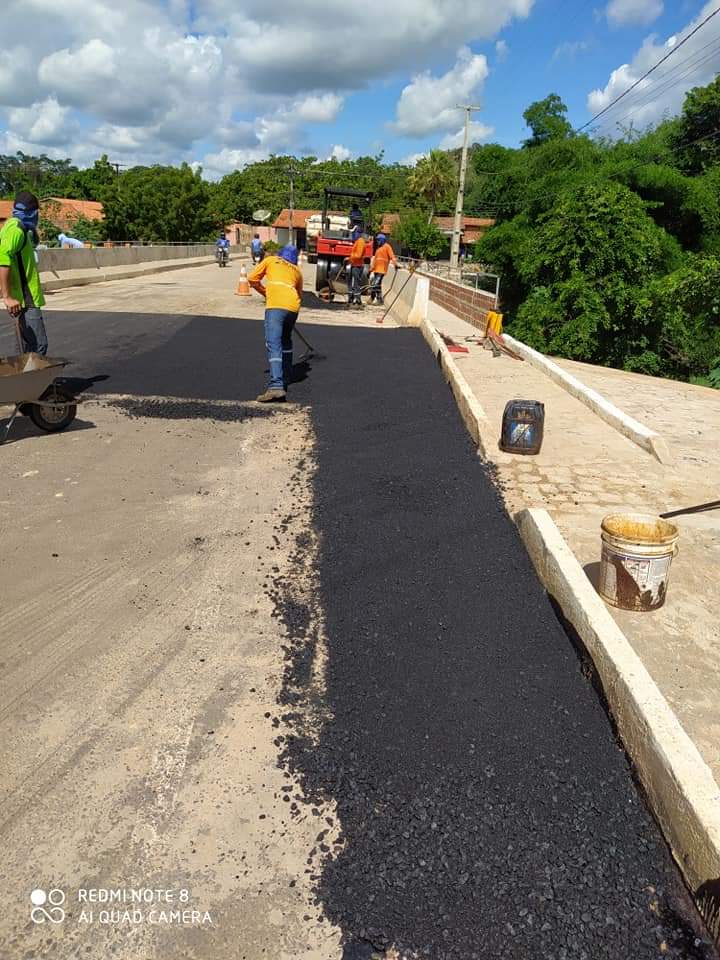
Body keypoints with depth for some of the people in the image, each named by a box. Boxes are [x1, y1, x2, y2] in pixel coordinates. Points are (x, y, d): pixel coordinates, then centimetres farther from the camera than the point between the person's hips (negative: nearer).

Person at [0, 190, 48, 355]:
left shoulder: (17, 228, 17)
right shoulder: (15, 229, -14)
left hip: (26, 299, 10)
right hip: (24, 300, -10)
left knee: (29, 348, 14)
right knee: (38, 346, -13)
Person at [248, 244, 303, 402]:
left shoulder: (270, 260, 20)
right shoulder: (297, 271, 28)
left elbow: (252, 279, 16)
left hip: (275, 305, -5)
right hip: (293, 306, 5)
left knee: (273, 344, -15)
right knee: (286, 341, 27)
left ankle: (276, 385, -30)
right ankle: (286, 376, 37)